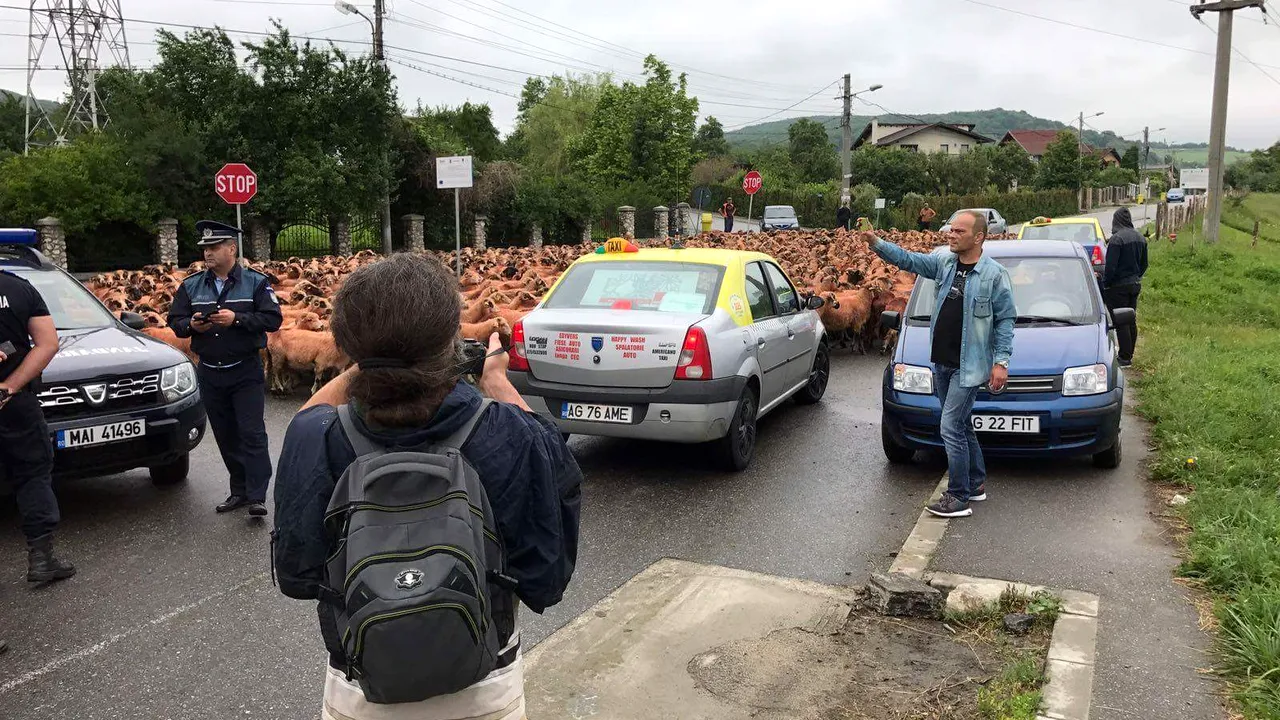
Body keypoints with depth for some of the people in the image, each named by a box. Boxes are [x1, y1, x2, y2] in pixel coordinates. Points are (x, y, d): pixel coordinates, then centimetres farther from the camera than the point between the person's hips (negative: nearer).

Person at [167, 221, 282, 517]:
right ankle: (239, 490, 23)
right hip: (209, 373, 5)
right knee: (225, 436, 11)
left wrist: (237, 319, -22)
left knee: (252, 433, -8)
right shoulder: (191, 286, 9)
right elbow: (174, 321, 10)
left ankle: (257, 497, -7)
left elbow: (273, 319, -11)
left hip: (246, 372, -5)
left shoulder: (256, 282, -3)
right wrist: (191, 325, -12)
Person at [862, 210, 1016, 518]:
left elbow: (1006, 319, -7)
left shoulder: (994, 274, -10)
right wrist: (876, 243, -9)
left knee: (951, 428, -8)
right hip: (941, 362, 7)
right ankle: (976, 484, 33)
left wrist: (1001, 361, -11)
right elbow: (908, 260, 6)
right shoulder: (944, 261, 5)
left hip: (969, 366, -7)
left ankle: (958, 498, 2)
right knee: (961, 426, 17)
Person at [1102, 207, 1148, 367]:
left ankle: (1125, 357, 1)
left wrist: (1105, 285, -9)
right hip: (1135, 285, 8)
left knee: (1121, 323, -3)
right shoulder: (1140, 238, 8)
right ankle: (1129, 355, 22)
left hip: (1119, 287, -8)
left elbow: (1110, 267, -20)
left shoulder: (1116, 239, -19)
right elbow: (1144, 264, 16)